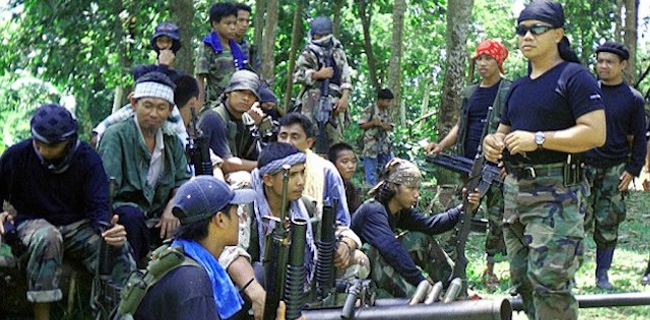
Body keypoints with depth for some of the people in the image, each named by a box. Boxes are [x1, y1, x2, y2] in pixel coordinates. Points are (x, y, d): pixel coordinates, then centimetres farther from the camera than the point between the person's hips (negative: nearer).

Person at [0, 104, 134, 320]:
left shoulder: (88, 159, -5)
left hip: (77, 225, 1)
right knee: (46, 238, -39)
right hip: (33, 221, -1)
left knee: (117, 247, -29)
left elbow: (98, 207, -11)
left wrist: (108, 229, -34)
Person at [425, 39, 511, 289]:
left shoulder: (510, 92, 0)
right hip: (469, 165, 5)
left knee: (497, 219, -2)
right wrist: (441, 146, 6)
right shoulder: (469, 93, 17)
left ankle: (490, 269, 7)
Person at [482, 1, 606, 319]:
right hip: (515, 190, 9)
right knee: (523, 280, 11)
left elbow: (595, 133, -15)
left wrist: (537, 139, -19)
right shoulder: (518, 88, 20)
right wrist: (492, 142, 3)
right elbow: (504, 132, 28)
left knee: (549, 281, -15)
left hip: (555, 194, -9)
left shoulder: (574, 77, -5)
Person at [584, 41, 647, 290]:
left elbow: (639, 138, 7)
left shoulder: (633, 99, 3)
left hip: (615, 171, 0)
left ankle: (602, 274, 12)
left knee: (607, 226, 2)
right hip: (584, 166, 0)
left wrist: (633, 170, -2)